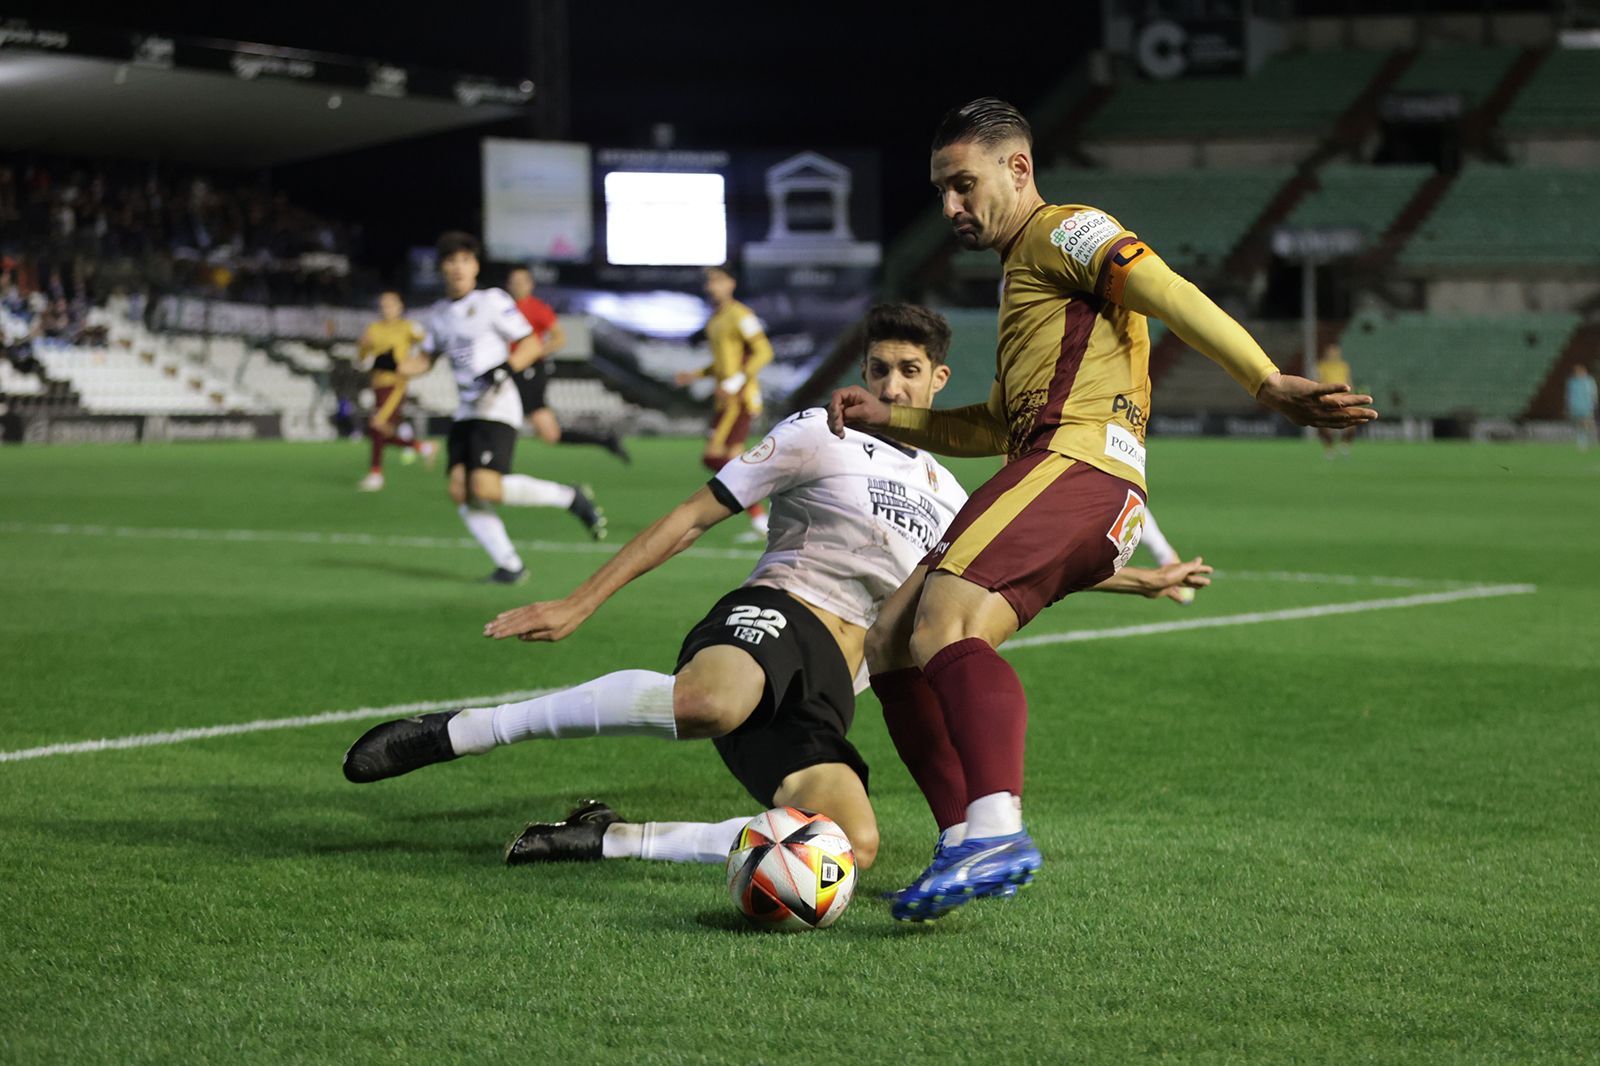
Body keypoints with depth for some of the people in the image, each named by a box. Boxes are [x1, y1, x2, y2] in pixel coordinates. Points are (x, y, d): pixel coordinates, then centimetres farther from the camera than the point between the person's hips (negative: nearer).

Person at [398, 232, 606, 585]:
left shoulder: (492, 301, -4)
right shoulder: (438, 314, 15)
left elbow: (532, 343, -3)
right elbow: (425, 360, 25)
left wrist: (506, 368, -21)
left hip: (497, 407, -7)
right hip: (466, 411, 7)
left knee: (485, 487, -21)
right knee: (460, 490, -7)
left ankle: (570, 497, -3)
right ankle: (510, 565, -1)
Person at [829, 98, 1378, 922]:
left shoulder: (1062, 231, 4)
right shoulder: (1021, 272, 34)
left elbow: (1168, 294, -11)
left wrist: (1269, 384, -24)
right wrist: (890, 420, 31)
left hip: (1077, 465, -10)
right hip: (1042, 461, 10)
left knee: (942, 628, -29)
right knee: (889, 642, 6)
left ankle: (997, 830, -48)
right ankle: (968, 840, -1)